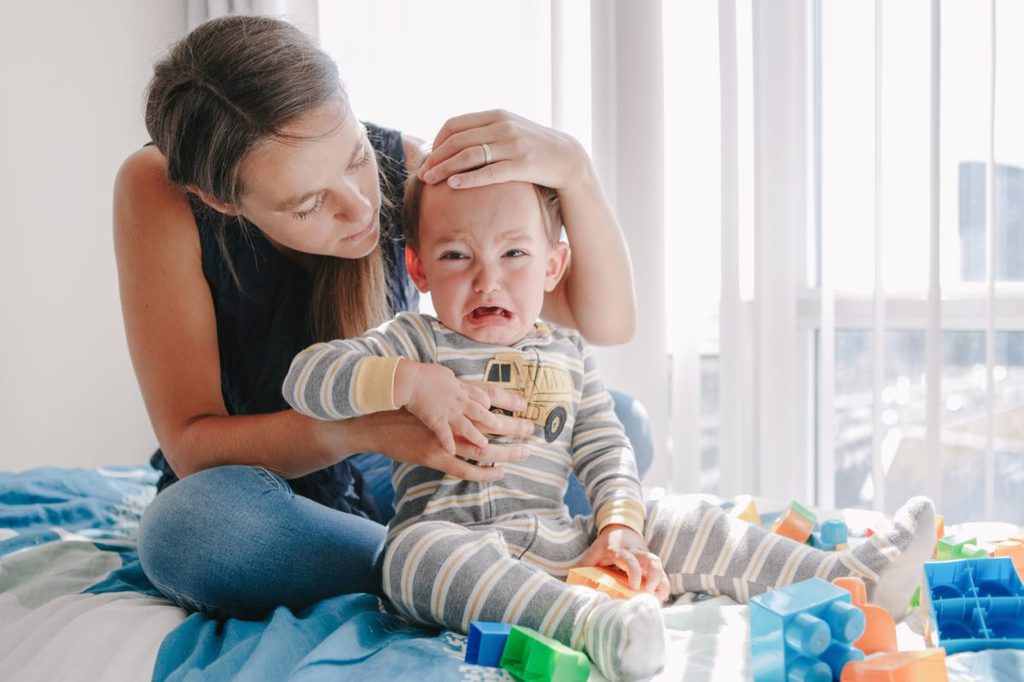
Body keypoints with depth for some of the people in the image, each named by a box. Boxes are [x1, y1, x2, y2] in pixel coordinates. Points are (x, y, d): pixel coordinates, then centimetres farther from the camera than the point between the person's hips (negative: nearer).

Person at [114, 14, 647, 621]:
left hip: (382, 486, 2)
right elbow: (191, 445, -26)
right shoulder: (156, 192, -23)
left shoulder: (406, 173, -18)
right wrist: (366, 426, -43)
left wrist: (572, 169, -33)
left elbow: (607, 322, -16)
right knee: (187, 523, -39)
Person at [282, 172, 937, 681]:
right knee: (419, 553, -40)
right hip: (452, 531, -5)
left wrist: (619, 525, -6)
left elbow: (605, 449, 12)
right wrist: (411, 382, -24)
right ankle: (590, 624, -58)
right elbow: (306, 375, -11)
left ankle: (856, 577, 5)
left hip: (561, 539, 5)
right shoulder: (415, 343, -1)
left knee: (689, 528, -2)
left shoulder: (568, 352, 14)